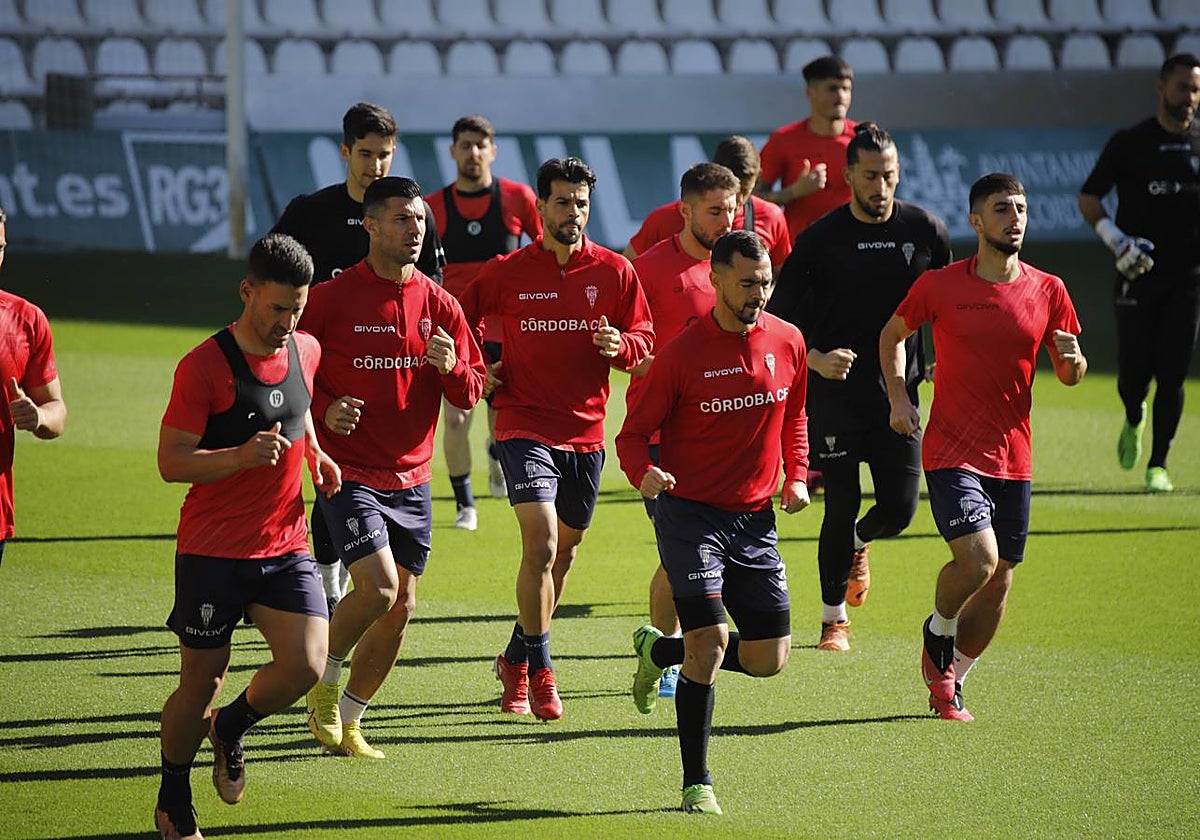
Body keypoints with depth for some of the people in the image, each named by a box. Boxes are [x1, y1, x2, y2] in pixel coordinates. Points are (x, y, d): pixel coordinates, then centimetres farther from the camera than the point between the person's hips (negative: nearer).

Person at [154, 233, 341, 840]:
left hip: (285, 545, 5)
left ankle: (230, 728, 20)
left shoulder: (306, 352, 6)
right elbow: (170, 462, -14)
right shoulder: (204, 366, -14)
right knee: (201, 679, 2)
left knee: (305, 665, -11)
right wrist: (240, 455, -28)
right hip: (212, 550, -5)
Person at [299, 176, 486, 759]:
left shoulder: (438, 305, 5)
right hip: (350, 474, -5)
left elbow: (470, 393, 8)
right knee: (378, 587, -20)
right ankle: (325, 680, 7)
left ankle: (347, 719, 21)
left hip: (411, 480, 5)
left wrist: (451, 366, -14)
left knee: (400, 607, 5)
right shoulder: (333, 298, -8)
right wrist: (324, 411, -19)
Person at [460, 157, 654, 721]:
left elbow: (643, 339, 6)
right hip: (525, 425, -4)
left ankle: (516, 659, 34)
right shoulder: (506, 273, -2)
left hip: (586, 430, 4)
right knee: (540, 545, -19)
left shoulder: (615, 271, 2)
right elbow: (460, 323, 12)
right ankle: (539, 672, -8)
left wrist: (620, 345, -16)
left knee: (564, 550, 15)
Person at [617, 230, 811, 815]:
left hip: (754, 519, 5)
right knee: (710, 642, -16)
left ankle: (659, 651, 32)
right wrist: (644, 473, -25)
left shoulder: (786, 342, 2)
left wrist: (795, 475, 6)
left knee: (770, 657, 5)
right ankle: (696, 784, -4)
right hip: (690, 511, -5)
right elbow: (634, 432, -4)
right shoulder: (682, 354, -11)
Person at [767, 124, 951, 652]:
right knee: (841, 507, -2)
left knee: (899, 508, -4)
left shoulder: (926, 231, 1)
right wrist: (815, 359, -16)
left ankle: (858, 543, 32)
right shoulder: (821, 238, -5)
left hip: (898, 391, 2)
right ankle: (834, 620, 14)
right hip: (834, 390, -2)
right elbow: (780, 316, -1)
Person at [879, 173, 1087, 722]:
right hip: (951, 451, -4)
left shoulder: (1048, 291, 3)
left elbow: (1069, 374, 11)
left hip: (1013, 459, 4)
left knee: (1000, 580, 7)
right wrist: (898, 397, 0)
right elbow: (893, 334, 13)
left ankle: (948, 683, 28)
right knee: (978, 558, -22)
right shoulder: (939, 286, -4)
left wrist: (1072, 360, -13)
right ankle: (937, 632, 10)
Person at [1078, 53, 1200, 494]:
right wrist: (1116, 239, -11)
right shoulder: (1130, 143, 1)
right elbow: (1087, 197, 5)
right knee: (1134, 371, -2)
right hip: (1138, 275, -1)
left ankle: (1158, 464, 4)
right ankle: (1133, 421, 32)